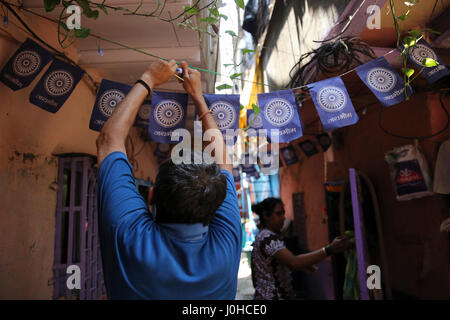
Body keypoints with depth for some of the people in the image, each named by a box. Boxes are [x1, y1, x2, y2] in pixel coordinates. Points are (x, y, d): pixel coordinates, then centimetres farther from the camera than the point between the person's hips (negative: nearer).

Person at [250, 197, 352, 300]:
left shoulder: (262, 236, 10)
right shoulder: (269, 238, -22)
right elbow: (293, 262, -35)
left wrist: (303, 265, 4)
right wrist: (329, 249, -37)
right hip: (272, 296, -10)